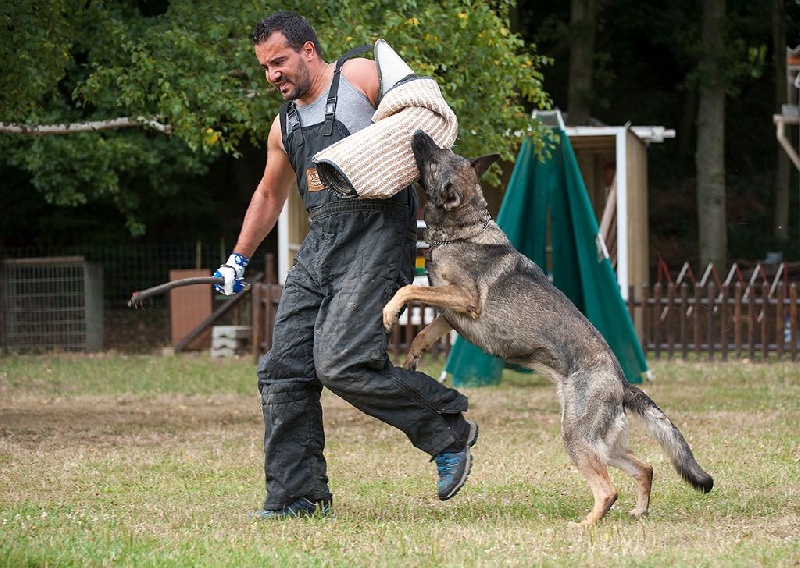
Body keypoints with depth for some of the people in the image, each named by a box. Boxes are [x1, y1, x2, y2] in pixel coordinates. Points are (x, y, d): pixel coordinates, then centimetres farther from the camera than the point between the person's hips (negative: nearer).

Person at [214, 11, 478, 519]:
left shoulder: (360, 77, 0)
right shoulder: (285, 125, 21)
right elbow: (270, 195, 35)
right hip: (320, 242, 8)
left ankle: (449, 431, -2)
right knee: (284, 368, 0)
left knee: (343, 364, -19)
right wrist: (239, 258, 34)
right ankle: (296, 493, 8)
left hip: (376, 233, -8)